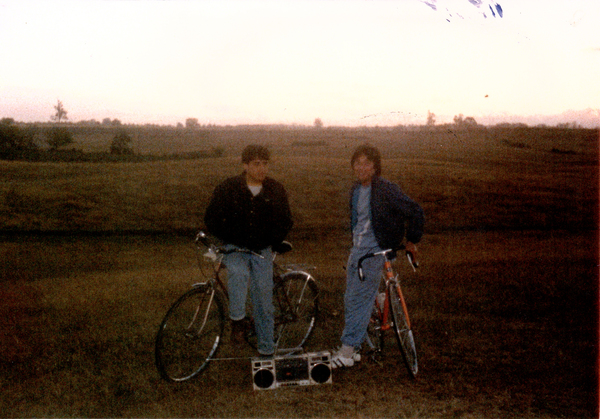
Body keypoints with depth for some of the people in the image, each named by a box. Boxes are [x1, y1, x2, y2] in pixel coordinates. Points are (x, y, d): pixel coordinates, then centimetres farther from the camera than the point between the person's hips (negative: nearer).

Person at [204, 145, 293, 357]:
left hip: (262, 251, 2)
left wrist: (271, 243, 1)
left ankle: (267, 351, 10)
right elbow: (212, 219, 1)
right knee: (238, 273, -35)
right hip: (234, 248, -2)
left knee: (264, 299, -1)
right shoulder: (228, 188, -6)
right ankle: (238, 320, -16)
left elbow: (285, 221, 13)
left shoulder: (276, 190, 2)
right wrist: (230, 240, -6)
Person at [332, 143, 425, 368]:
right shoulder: (356, 190, 9)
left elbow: (415, 211, -12)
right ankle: (354, 348, 21)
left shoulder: (386, 190, -15)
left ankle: (347, 351, 0)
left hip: (375, 251, -8)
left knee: (359, 301, -8)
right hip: (357, 249, 8)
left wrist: (412, 241, -5)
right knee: (350, 301, 10)